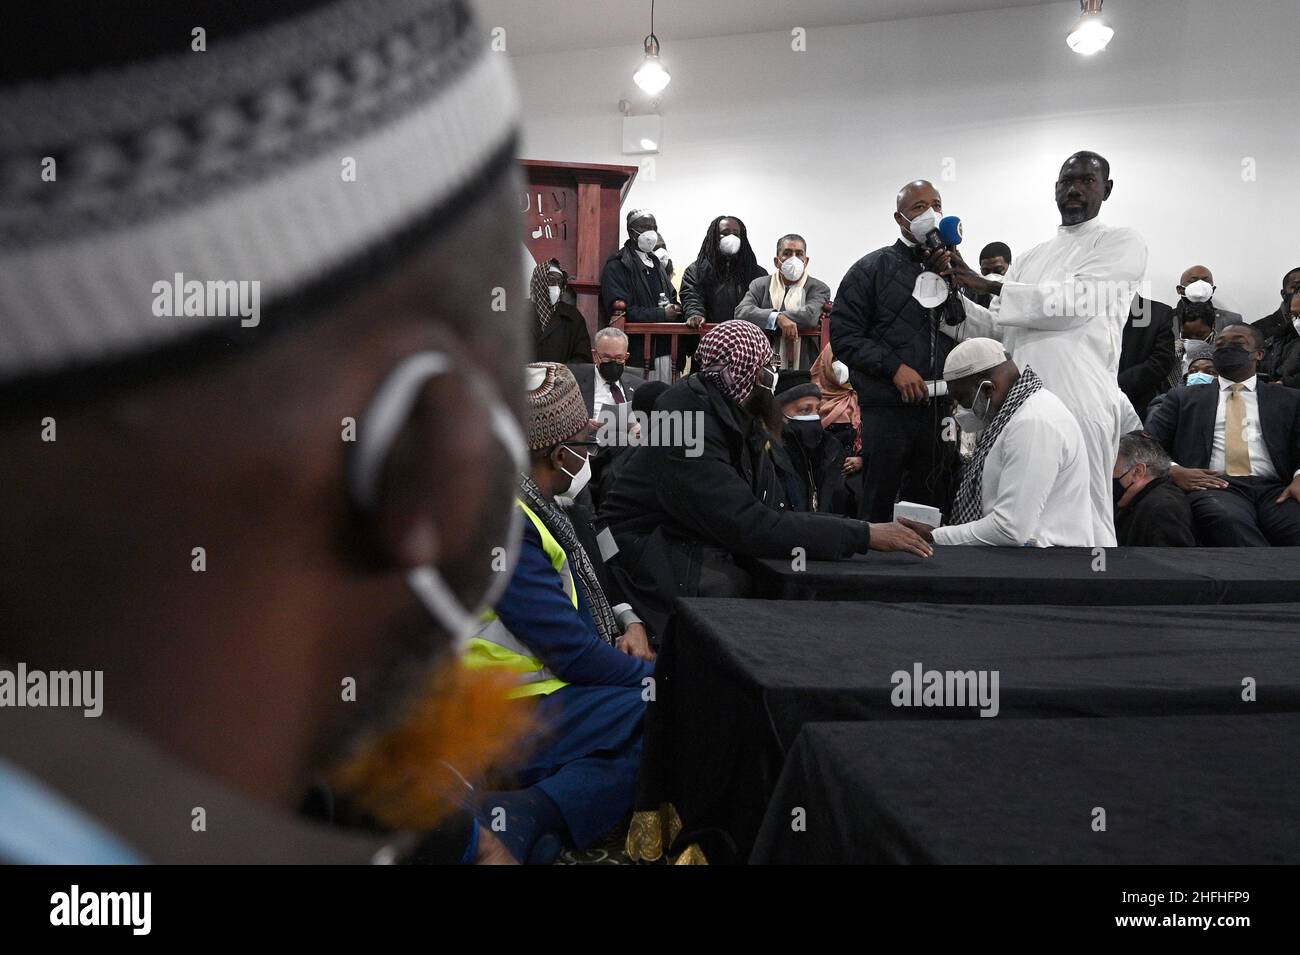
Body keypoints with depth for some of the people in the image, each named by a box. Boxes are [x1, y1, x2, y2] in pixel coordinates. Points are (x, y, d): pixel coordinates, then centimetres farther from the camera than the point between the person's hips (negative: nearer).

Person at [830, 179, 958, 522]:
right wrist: (894, 367, -14)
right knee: (879, 506, 2)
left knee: (934, 507, 10)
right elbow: (844, 333, -6)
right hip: (888, 408, -4)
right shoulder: (873, 269, 1)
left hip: (941, 408, 4)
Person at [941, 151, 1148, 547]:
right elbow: (998, 329, 21)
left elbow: (1070, 305, -10)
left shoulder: (1121, 243, 4)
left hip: (1078, 399, -6)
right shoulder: (1029, 258, 23)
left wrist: (986, 285, -5)